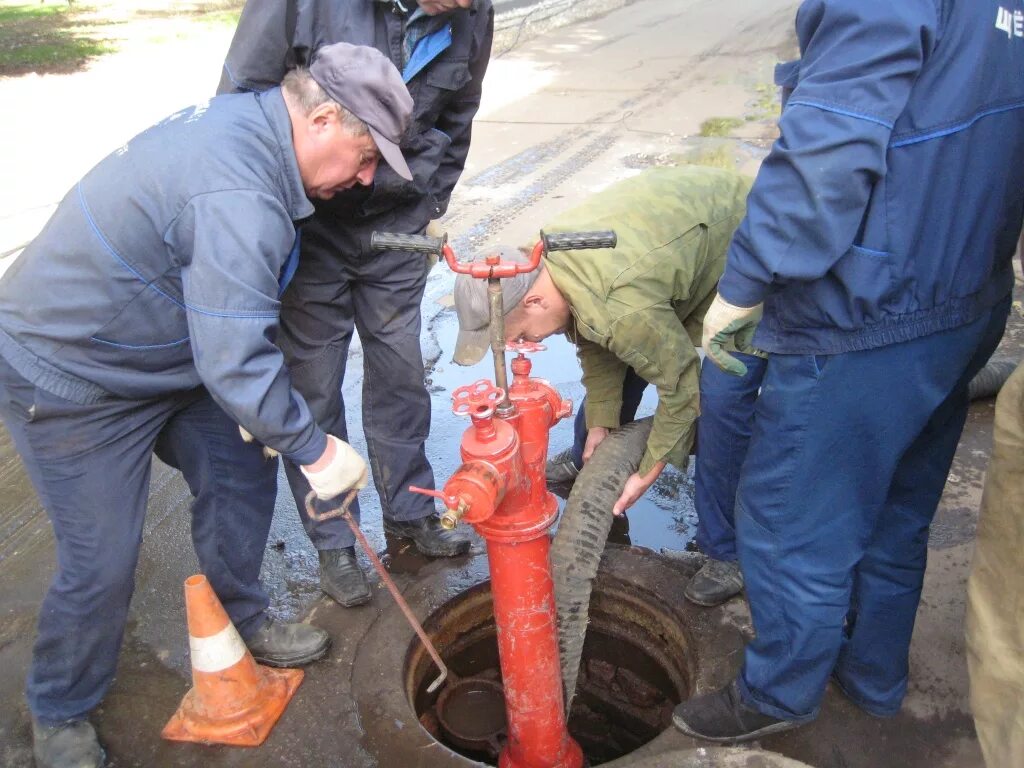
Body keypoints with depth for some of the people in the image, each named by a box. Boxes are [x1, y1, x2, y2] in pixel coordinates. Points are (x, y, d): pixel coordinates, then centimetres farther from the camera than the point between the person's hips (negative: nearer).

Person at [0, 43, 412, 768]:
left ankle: (244, 622, 35)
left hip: (163, 351, 9)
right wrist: (316, 449, -20)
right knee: (101, 567, 1)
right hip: (71, 384, -9)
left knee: (242, 479, 12)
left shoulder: (239, 117, -2)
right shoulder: (241, 198, -34)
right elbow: (236, 366, -33)